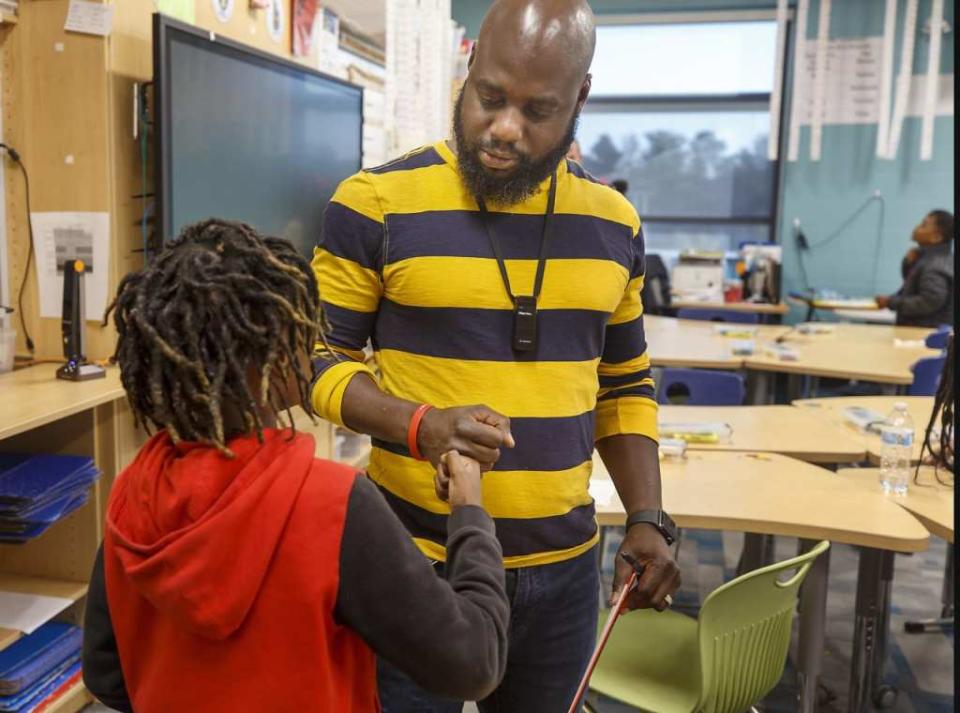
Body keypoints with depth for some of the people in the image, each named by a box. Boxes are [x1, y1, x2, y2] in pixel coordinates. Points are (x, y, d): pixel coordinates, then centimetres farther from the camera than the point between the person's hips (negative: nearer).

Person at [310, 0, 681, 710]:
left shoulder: (613, 223, 3)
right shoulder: (377, 202, -9)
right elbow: (318, 359, -4)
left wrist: (648, 518, 1)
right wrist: (420, 426, -21)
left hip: (565, 568, 4)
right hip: (418, 564, -3)